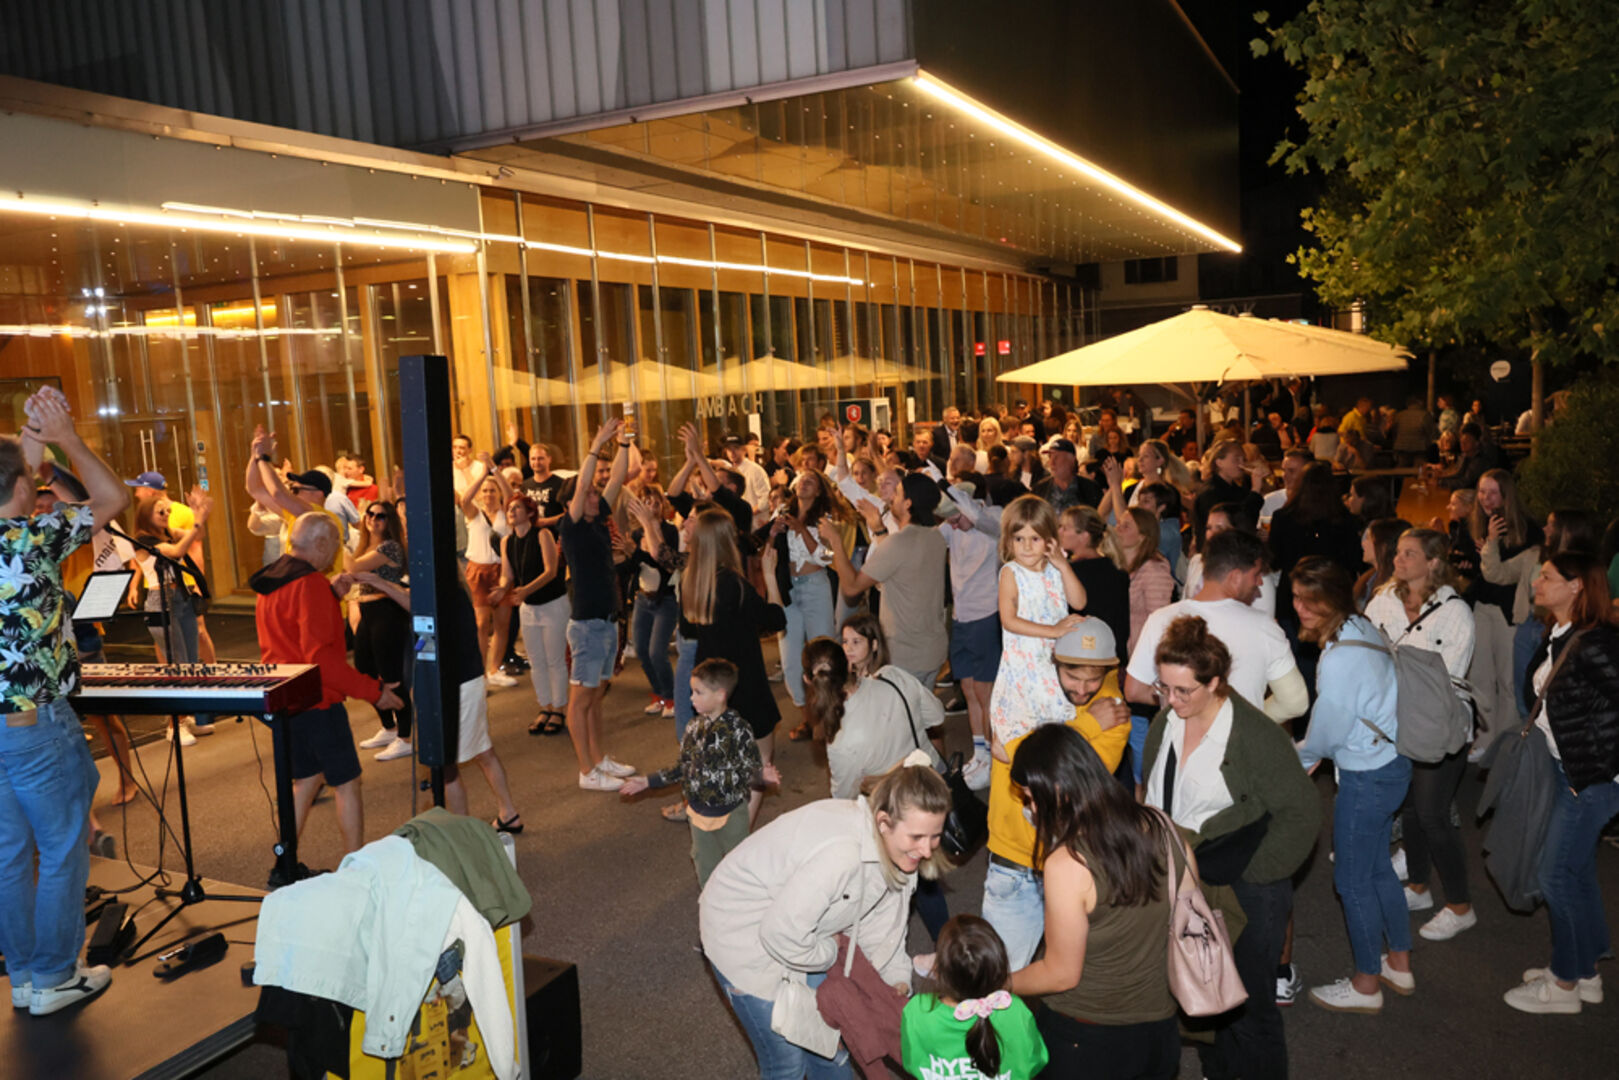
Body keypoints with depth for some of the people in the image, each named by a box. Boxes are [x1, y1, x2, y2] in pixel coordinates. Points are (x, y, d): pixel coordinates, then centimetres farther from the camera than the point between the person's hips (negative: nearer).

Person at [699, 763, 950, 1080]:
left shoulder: (895, 846, -12)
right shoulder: (841, 852, -40)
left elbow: (881, 922, 4)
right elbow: (781, 932, -33)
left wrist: (897, 978, -2)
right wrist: (829, 952, -16)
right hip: (743, 933, -8)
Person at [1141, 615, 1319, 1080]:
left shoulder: (1257, 736, -21)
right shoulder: (1165, 723, 0)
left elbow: (1301, 813, -16)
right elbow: (1153, 798, 14)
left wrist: (1249, 876, -16)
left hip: (1246, 897, -6)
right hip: (1184, 885, 6)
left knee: (1249, 1006, 7)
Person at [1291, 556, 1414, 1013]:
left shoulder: (1340, 659, -28)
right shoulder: (1362, 627, -1)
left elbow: (1326, 734, -17)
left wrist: (1294, 759, 3)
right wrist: (1316, 755, 12)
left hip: (1366, 778, -9)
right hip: (1389, 764, 9)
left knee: (1353, 880, 7)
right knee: (1377, 866, 24)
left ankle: (1366, 986, 24)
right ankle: (1399, 964, 40)